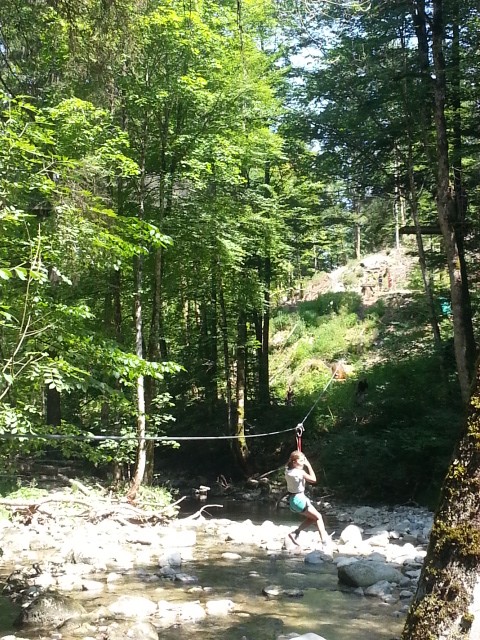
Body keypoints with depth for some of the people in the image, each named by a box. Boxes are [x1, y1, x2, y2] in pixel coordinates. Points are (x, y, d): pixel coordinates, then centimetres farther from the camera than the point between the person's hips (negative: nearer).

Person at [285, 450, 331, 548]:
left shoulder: (288, 471, 0)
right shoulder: (300, 472, -22)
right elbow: (313, 479, -12)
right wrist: (308, 465, -10)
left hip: (292, 499, 8)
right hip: (299, 499, -8)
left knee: (311, 518, 21)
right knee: (318, 517, 4)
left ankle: (295, 533, 12)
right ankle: (324, 540, -3)